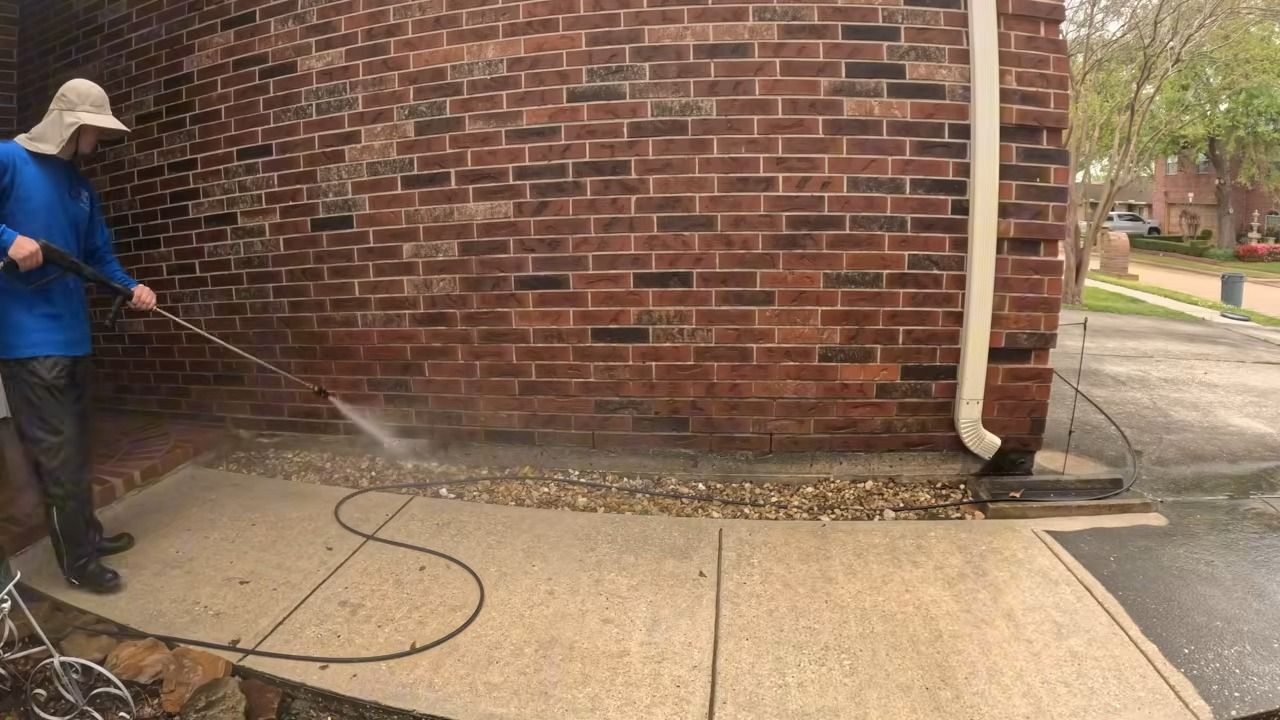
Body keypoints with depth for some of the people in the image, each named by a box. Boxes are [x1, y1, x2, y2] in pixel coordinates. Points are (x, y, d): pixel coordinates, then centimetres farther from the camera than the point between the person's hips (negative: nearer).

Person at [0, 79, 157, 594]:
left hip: (72, 331, 8)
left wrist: (131, 287, -1)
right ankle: (77, 560, 9)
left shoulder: (82, 187, 14)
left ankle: (87, 533, 30)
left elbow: (100, 256, 15)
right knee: (57, 451, -2)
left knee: (75, 446, 17)